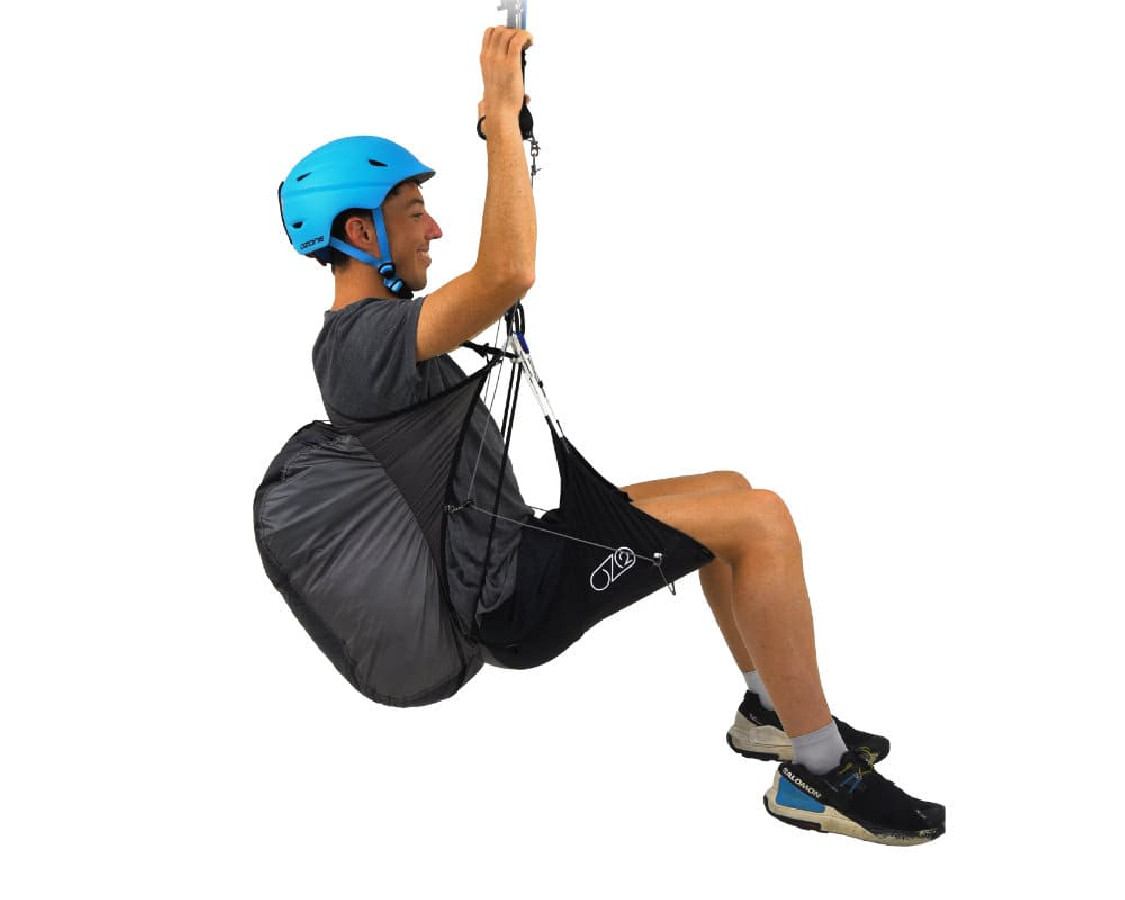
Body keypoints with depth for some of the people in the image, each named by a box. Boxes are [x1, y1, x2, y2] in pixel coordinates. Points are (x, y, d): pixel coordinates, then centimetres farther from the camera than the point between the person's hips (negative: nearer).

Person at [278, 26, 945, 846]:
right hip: (516, 593, -11)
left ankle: (769, 709, 25)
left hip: (511, 559, 11)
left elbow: (497, 282, 27)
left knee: (732, 494, 19)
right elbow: (509, 274, -37)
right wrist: (502, 112, -27)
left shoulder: (357, 337, 12)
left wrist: (503, 131, 22)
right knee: (761, 518, -16)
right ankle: (818, 772, -8)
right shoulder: (366, 338, -21)